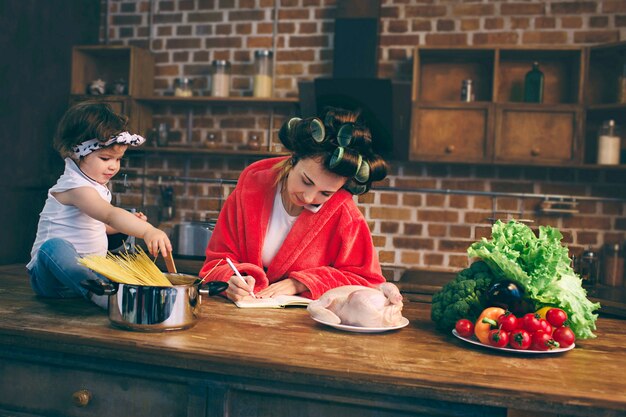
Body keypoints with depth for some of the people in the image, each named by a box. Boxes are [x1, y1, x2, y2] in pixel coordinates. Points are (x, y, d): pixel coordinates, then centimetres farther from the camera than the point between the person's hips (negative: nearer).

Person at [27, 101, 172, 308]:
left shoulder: (95, 186, 11)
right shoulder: (76, 187, -20)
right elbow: (109, 214, -39)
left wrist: (130, 222, 10)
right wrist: (147, 231, -54)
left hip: (87, 271, 9)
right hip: (53, 276, -9)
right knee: (55, 246, -40)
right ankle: (97, 293, -51)